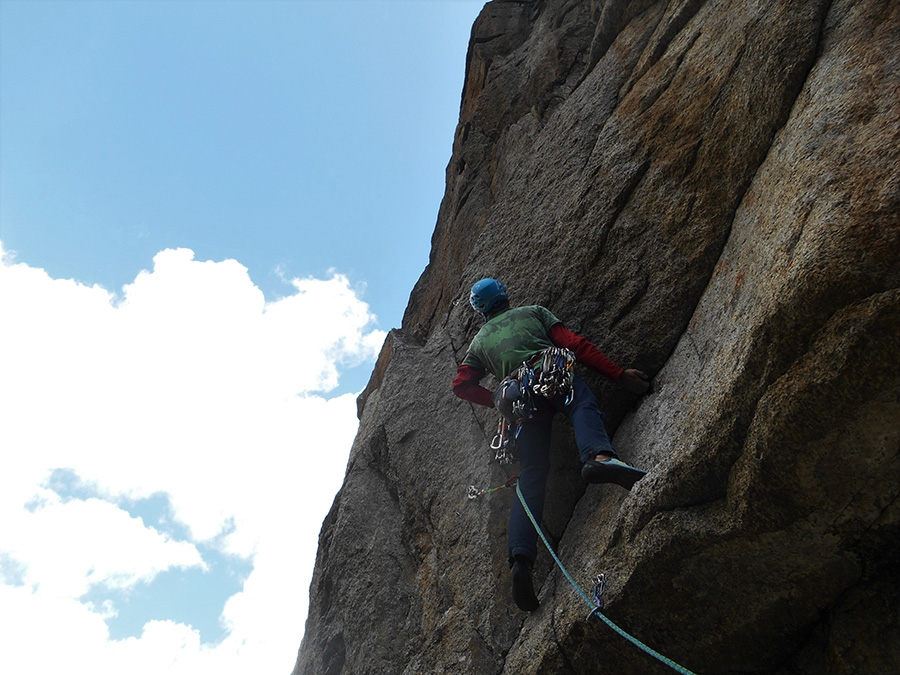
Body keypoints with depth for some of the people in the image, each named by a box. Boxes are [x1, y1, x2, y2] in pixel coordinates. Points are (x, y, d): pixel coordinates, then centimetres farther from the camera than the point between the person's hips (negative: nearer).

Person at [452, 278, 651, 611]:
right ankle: (599, 455, -61)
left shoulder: (479, 342, 33)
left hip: (519, 398, 2)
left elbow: (461, 385, 18)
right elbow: (575, 344, 12)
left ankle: (521, 557, -20)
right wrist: (619, 374, 8)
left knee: (531, 477, -3)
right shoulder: (533, 312, 27)